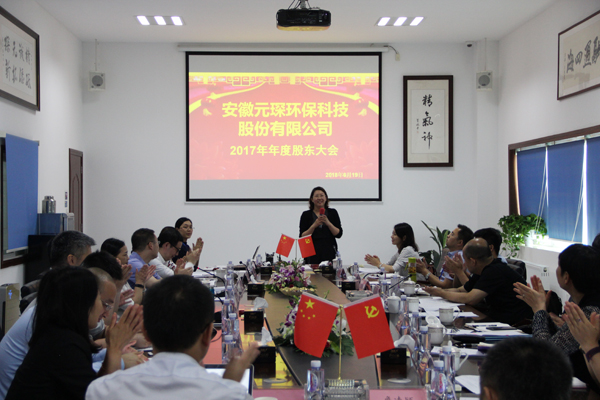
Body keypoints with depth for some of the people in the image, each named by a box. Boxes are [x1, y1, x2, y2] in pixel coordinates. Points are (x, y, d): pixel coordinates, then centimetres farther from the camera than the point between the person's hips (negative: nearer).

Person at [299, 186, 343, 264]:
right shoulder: (306, 215, 5)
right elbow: (302, 237, -2)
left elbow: (339, 234, 1)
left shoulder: (332, 212, 7)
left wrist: (328, 223, -12)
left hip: (329, 252, 1)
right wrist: (314, 225, -14)